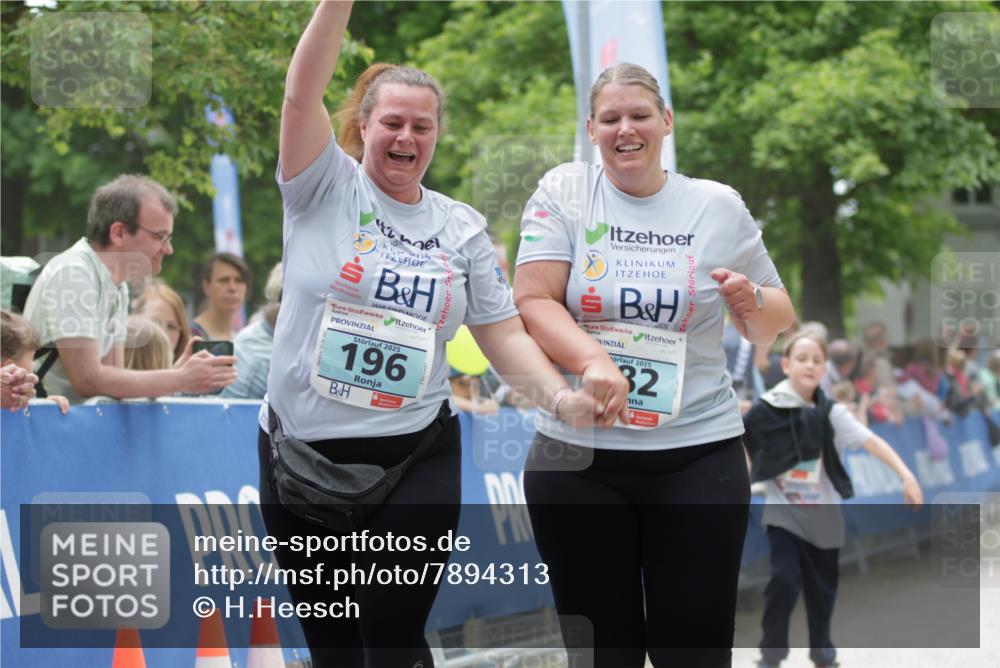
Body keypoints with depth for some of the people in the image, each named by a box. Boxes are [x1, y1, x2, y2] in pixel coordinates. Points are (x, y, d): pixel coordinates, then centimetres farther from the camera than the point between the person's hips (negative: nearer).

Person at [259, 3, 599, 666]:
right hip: (303, 455, 0)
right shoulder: (325, 189, 0)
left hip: (415, 461, 0)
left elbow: (504, 333, 5)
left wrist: (560, 394, -13)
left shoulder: (463, 229, 7)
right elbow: (301, 94, -14)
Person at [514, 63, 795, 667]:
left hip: (698, 456, 0)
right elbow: (533, 301, -7)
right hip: (577, 457, 0)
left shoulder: (719, 206, 5)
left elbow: (774, 328, 13)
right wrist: (592, 360, -25)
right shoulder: (563, 193, 2)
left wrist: (753, 301, -11)